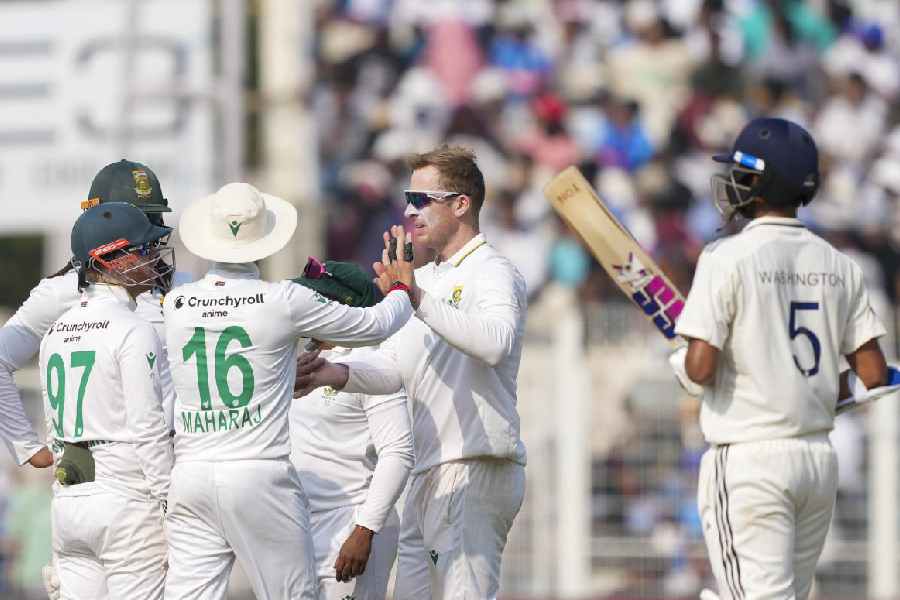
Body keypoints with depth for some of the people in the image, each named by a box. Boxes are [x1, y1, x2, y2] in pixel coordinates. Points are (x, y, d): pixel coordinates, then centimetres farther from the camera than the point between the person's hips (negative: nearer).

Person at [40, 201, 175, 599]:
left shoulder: (56, 332, 12)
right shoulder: (134, 332, -11)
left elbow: (56, 425, 14)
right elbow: (148, 429, -14)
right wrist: (170, 510, -11)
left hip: (67, 502, 7)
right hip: (126, 500, -7)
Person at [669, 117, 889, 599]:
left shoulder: (727, 258, -10)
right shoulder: (838, 265, 7)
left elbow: (701, 368, -16)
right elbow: (874, 376, 5)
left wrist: (680, 362, 6)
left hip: (748, 461, -6)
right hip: (820, 458, 6)